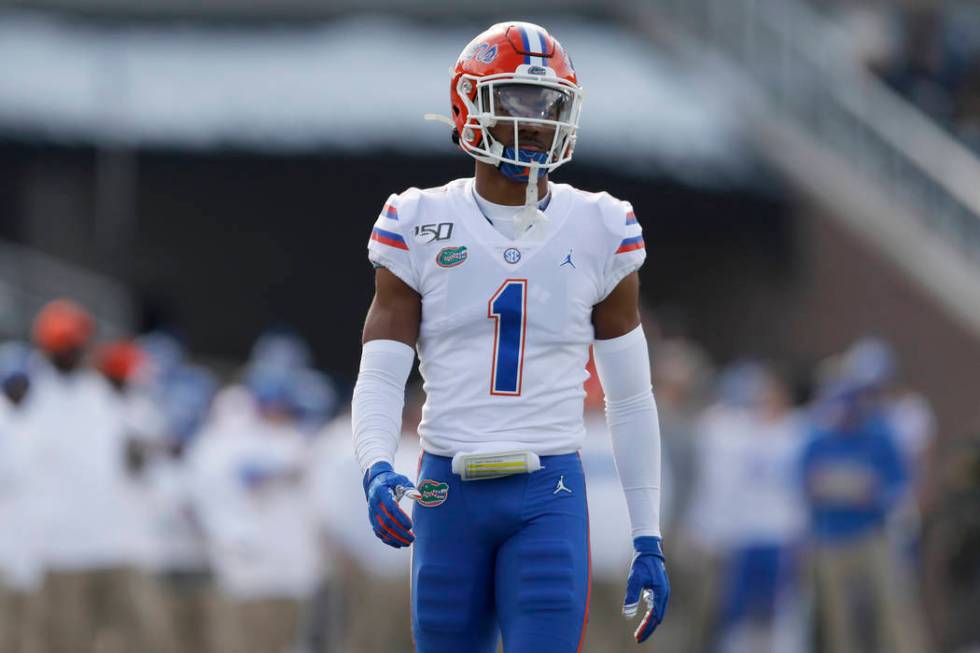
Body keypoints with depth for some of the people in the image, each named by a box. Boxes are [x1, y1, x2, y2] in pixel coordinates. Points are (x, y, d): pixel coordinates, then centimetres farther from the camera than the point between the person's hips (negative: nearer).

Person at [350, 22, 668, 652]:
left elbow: (632, 399, 10)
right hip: (448, 490, 1)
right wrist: (377, 470, -21)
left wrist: (649, 542, 6)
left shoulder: (600, 231, 5)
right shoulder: (420, 225, 3)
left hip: (550, 495, -1)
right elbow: (379, 379, 0)